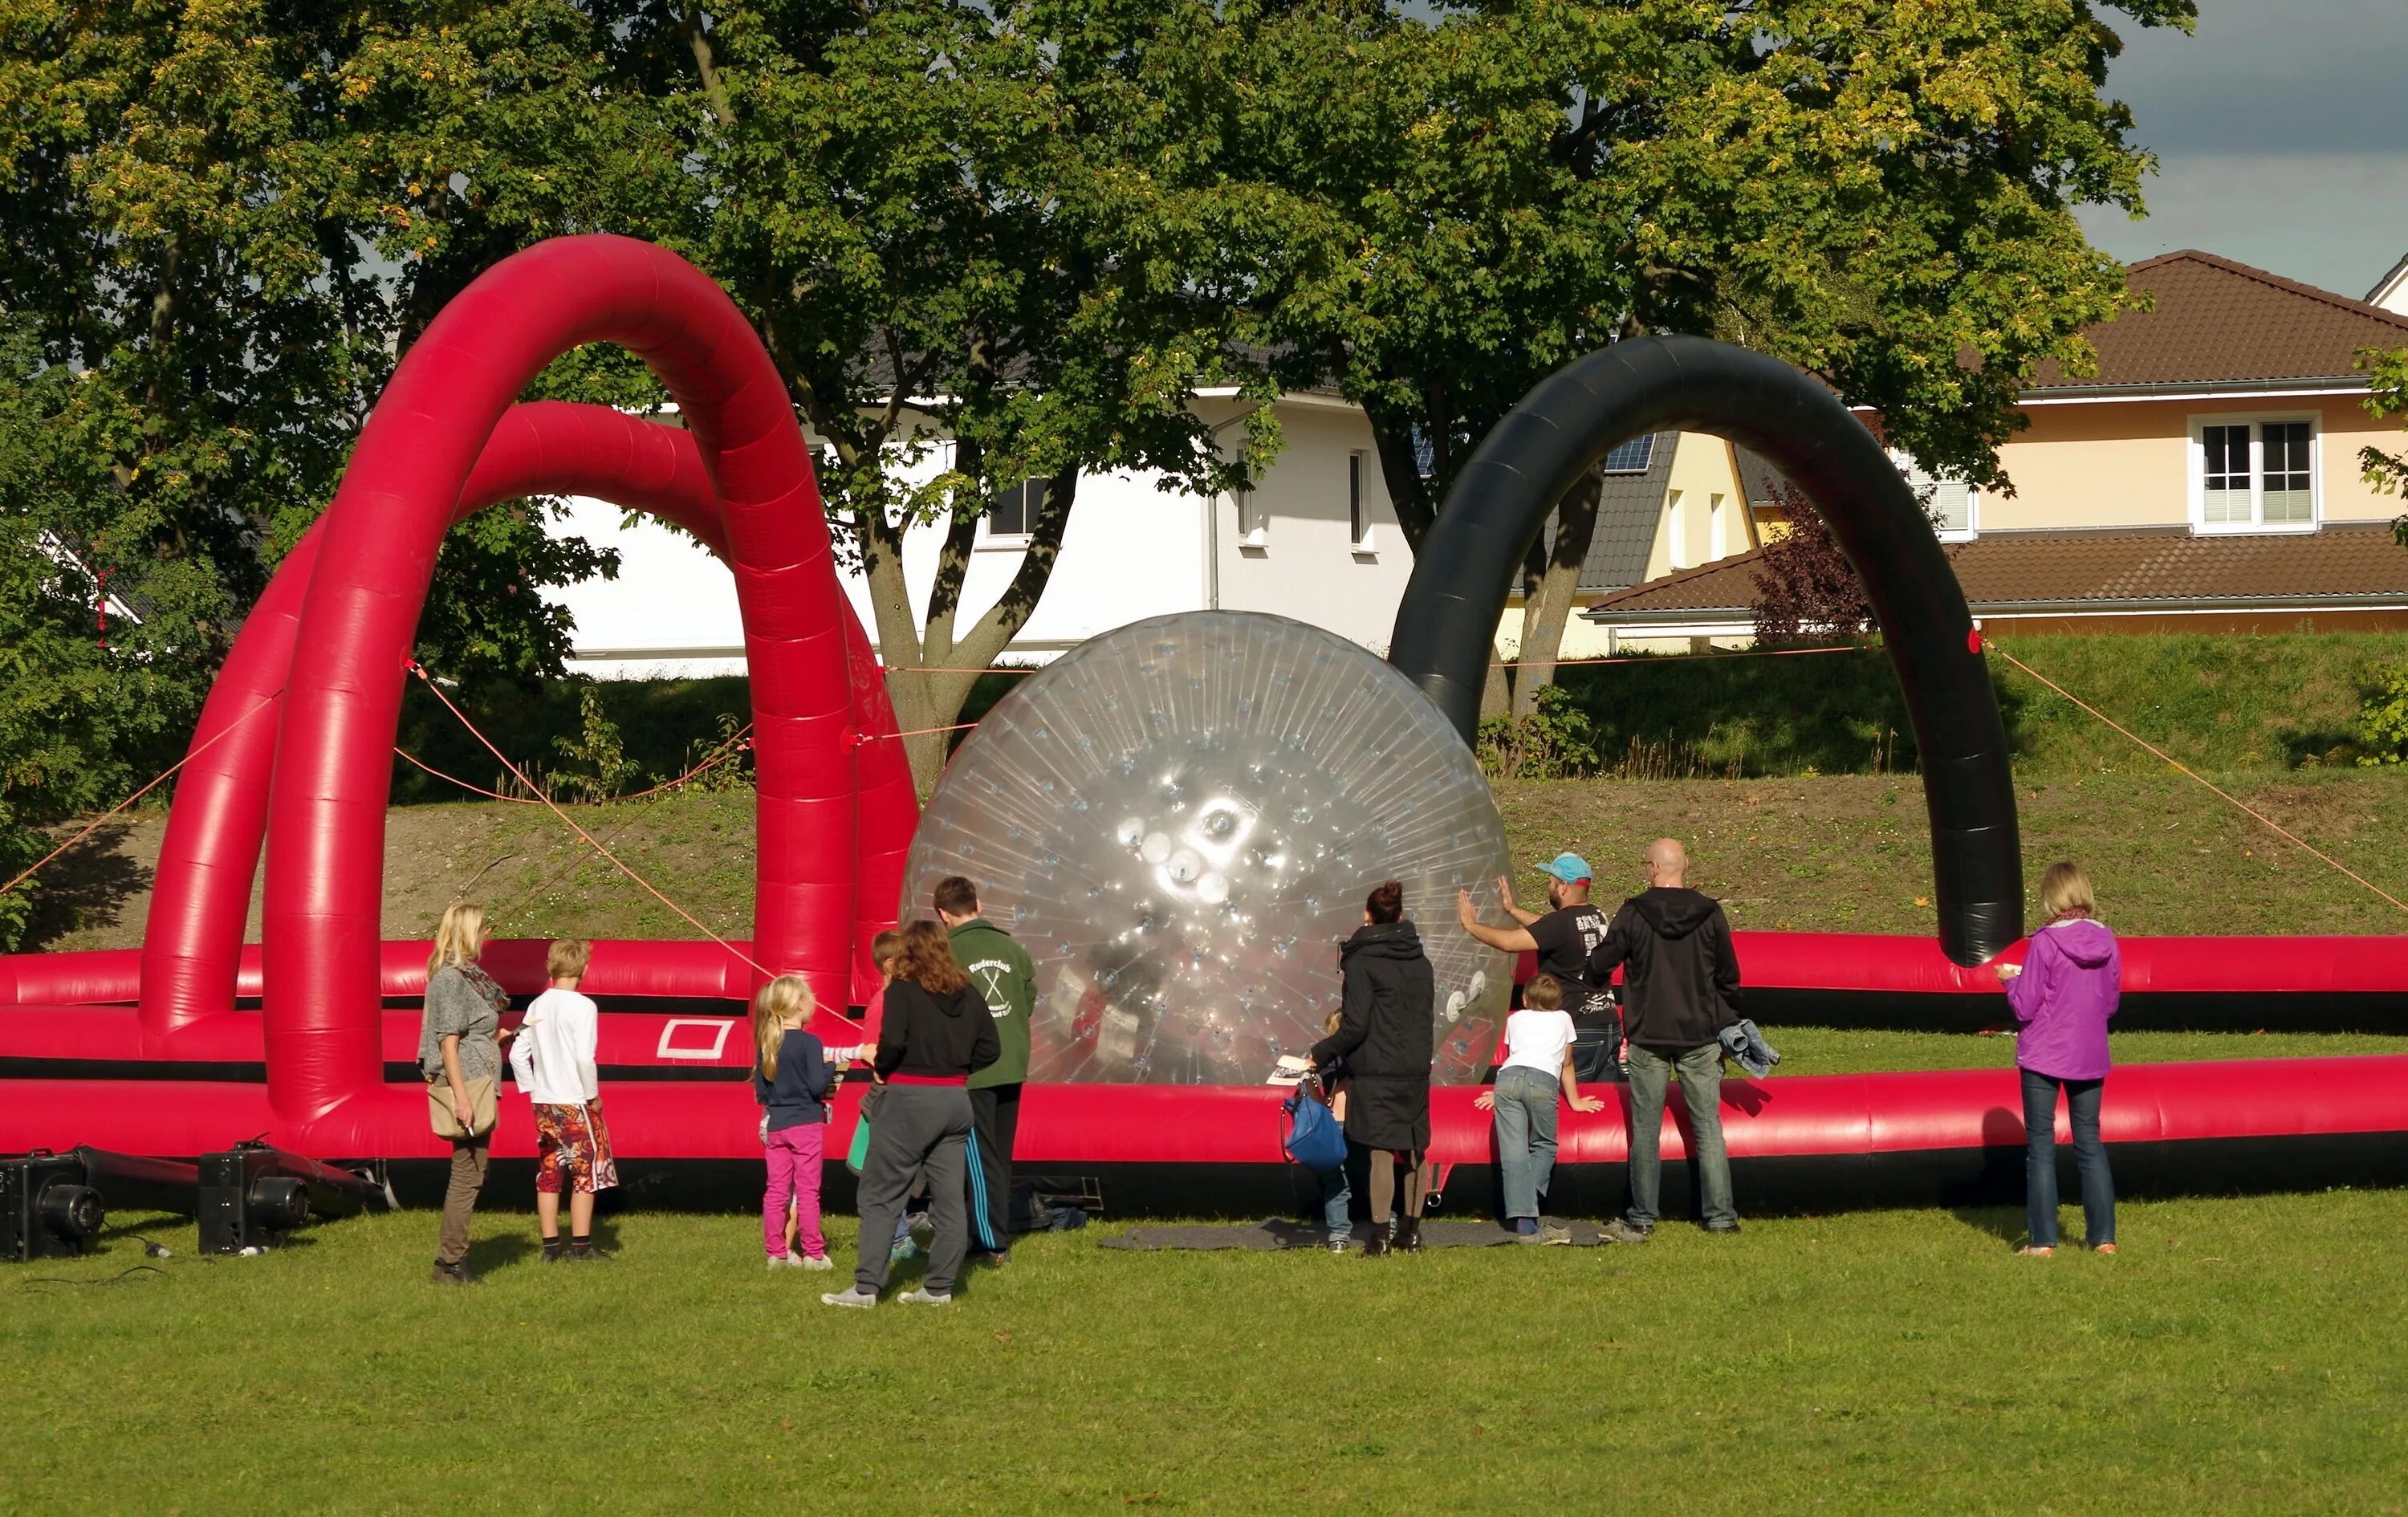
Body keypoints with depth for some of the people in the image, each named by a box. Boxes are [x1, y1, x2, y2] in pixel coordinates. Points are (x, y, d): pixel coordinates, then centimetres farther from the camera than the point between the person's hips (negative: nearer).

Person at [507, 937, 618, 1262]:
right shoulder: (582, 1007, -13)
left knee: (548, 1175, 9)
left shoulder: (537, 1007, 6)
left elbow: (518, 1054, 6)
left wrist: (533, 1090, 14)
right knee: (585, 1174, 3)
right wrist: (593, 1096, -9)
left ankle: (551, 1247, 11)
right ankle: (581, 1247, 2)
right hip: (576, 1103, -6)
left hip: (543, 1103, 6)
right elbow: (584, 1058, -20)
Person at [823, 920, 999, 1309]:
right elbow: (990, 1049, 8)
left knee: (880, 1196, 0)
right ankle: (939, 1286, 11)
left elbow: (893, 1042, -21)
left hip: (909, 1101, -6)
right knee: (950, 1197, 9)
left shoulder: (903, 991, -10)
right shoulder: (968, 995, 7)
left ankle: (867, 1286, -4)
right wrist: (955, 1068, 14)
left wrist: (881, 1068, -2)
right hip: (956, 1099, 6)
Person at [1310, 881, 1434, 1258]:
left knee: (1382, 1152, -7)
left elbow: (1356, 1026, -14)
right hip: (1416, 1071, 6)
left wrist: (1321, 1054, -4)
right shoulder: (1420, 962, 11)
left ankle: (1379, 1236, -8)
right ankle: (1411, 1232, 16)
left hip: (1376, 1071, -6)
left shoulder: (1362, 961, -9)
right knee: (1413, 1151, 11)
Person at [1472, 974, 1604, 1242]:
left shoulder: (1516, 1019, 35)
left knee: (1514, 1153, -6)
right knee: (1544, 1147, 16)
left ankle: (1523, 1223, -19)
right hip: (1543, 1080, -1)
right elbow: (1567, 1065, 39)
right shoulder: (1563, 1019, 32)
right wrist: (1575, 1101, 52)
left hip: (1507, 1078, 1)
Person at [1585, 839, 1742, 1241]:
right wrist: (1726, 1027, 19)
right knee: (1708, 1127, 5)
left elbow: (1598, 967, 3)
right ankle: (1720, 1217, 3)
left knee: (1646, 1130, 4)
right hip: (1700, 1036, 1)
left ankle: (1641, 1220, 5)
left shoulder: (1632, 915, -5)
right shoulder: (1710, 915, 0)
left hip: (1648, 1038, -1)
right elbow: (1729, 978, 7)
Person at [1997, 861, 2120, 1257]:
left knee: (2040, 1146, 3)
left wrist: (2011, 979, 5)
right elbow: (2111, 1002, 8)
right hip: (2090, 1058, 4)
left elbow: (2025, 1007, -13)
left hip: (2044, 1057, -4)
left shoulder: (2046, 943, -16)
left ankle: (2042, 1239, 2)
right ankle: (2103, 1236, 11)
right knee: (2090, 1144, 13)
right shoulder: (2107, 942, -2)